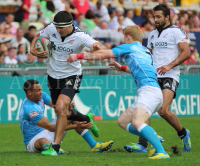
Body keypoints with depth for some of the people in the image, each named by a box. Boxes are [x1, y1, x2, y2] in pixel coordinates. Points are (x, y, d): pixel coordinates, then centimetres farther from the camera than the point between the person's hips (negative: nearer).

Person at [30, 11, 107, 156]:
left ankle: (55, 146, -22)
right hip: (53, 76, 6)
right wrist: (32, 49, -11)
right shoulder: (51, 29, -10)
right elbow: (37, 37, 9)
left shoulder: (80, 36, -23)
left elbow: (100, 47, -33)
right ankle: (88, 119, 47)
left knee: (61, 107, -27)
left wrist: (96, 47, -58)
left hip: (71, 76, -5)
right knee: (63, 113, 16)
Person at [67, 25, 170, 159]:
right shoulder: (146, 51, 29)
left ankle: (162, 152, -39)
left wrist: (78, 56, 18)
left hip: (149, 91, -9)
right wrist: (121, 67, 60)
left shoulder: (128, 47, 7)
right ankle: (155, 140, 4)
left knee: (137, 122, -28)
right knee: (123, 121, 13)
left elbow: (101, 55, 8)